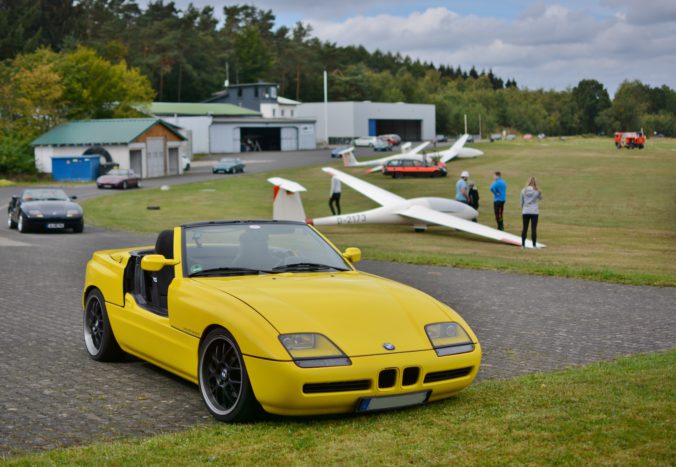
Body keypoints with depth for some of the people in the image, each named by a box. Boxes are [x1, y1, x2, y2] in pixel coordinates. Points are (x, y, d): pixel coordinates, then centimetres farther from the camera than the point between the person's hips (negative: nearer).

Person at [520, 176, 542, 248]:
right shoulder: (537, 191, -5)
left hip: (525, 212, 2)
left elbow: (522, 202, 7)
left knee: (525, 228, 7)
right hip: (534, 212, -2)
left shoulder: (524, 190, 0)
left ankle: (523, 244, 8)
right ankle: (534, 245, 1)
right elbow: (540, 198, 15)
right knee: (534, 229, 0)